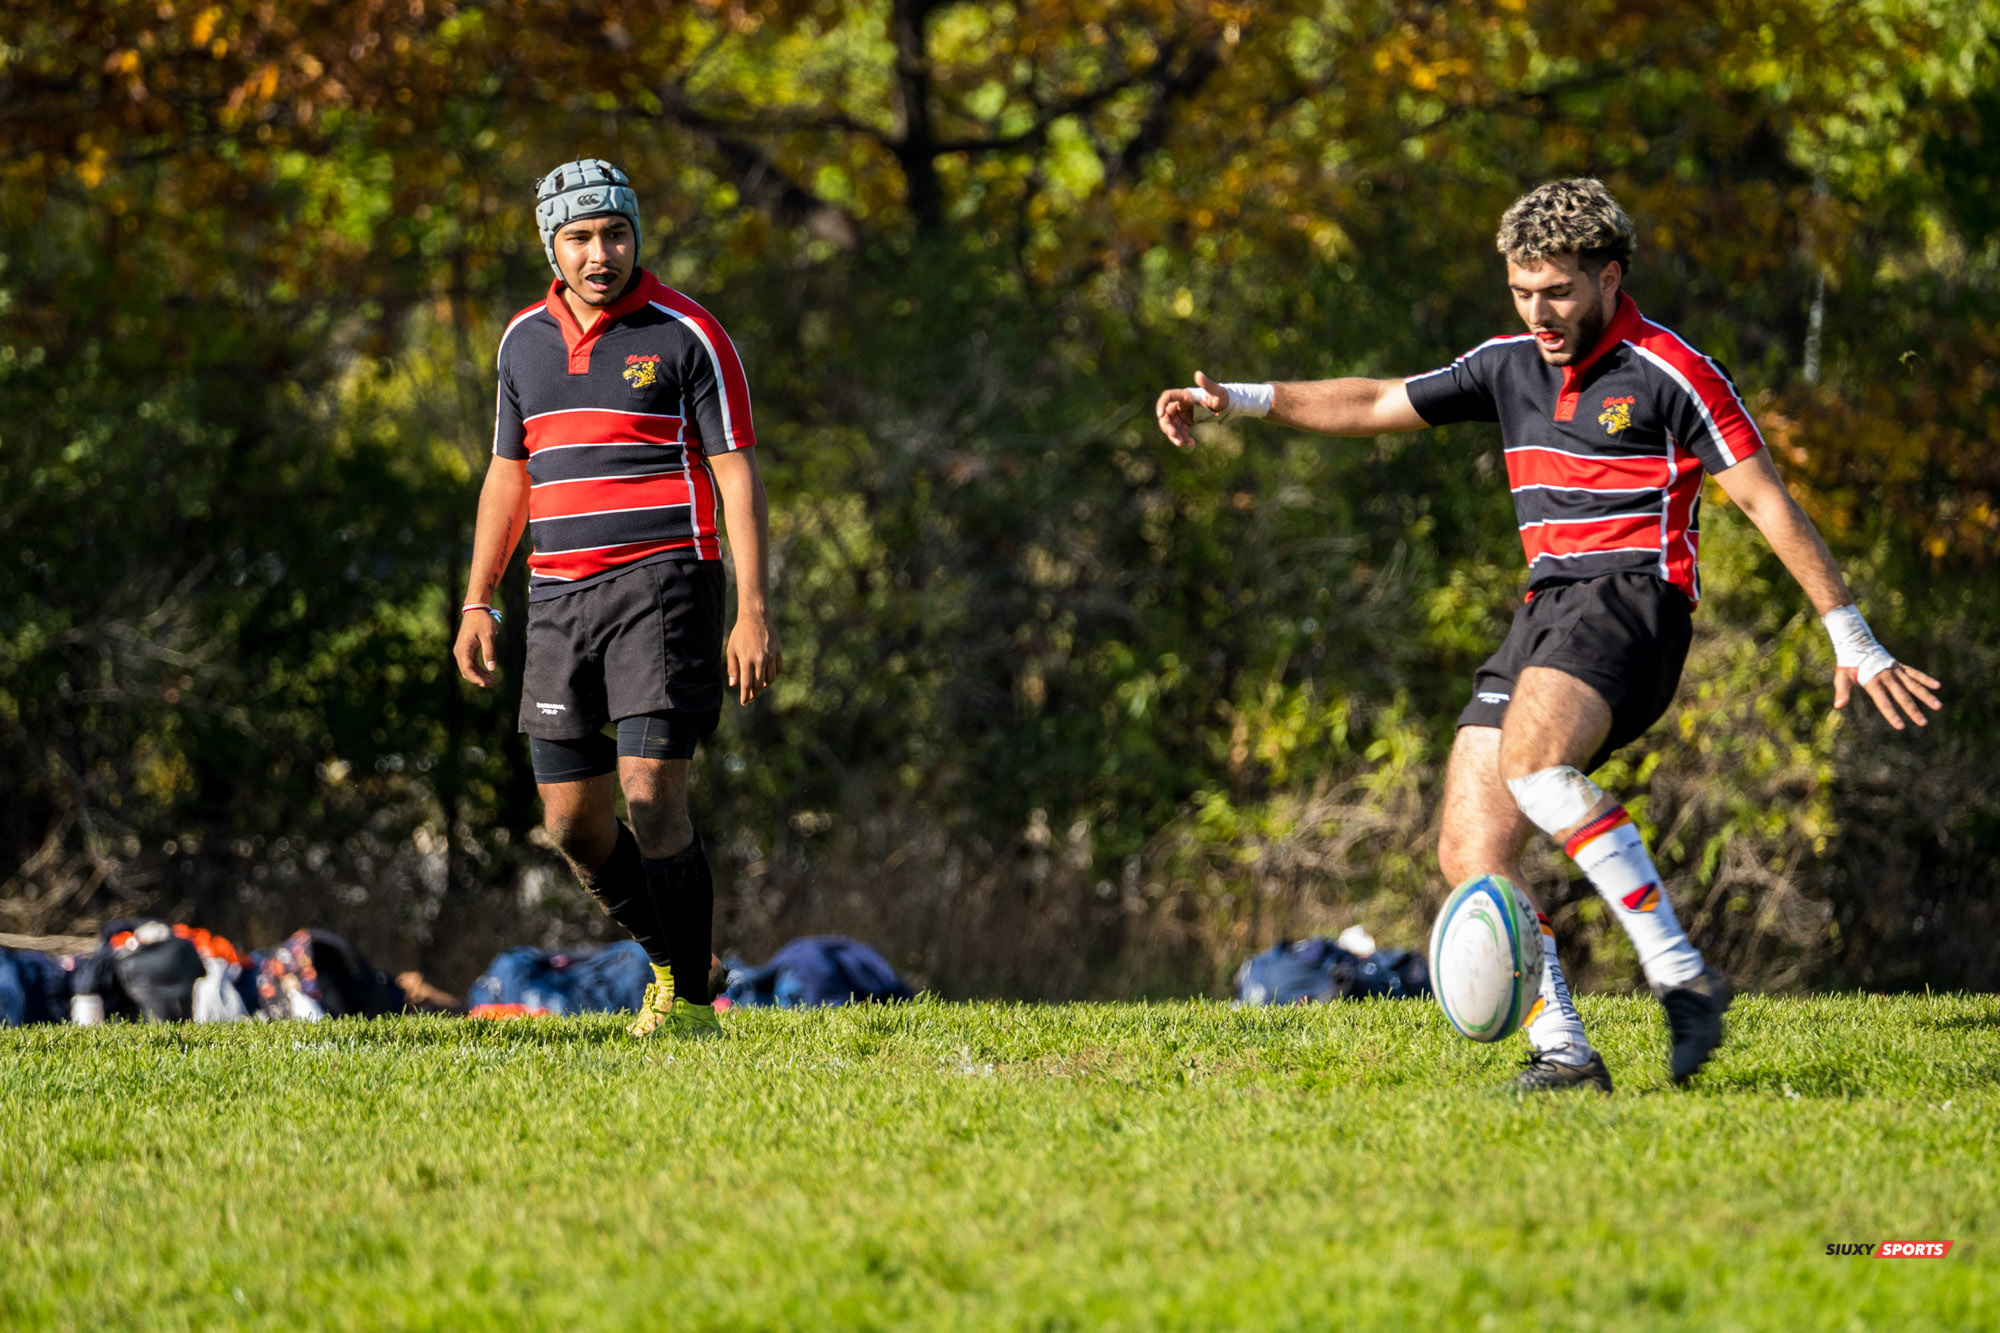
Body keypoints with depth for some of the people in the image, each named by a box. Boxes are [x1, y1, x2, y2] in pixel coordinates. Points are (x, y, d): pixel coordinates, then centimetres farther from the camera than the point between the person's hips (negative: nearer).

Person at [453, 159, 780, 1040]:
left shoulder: (686, 334, -4)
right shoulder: (524, 340, 12)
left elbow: (737, 473, -6)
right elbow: (509, 474, 21)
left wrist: (753, 612, -13)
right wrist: (478, 604, 15)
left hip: (662, 582, -6)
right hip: (559, 597, 6)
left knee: (652, 795, -14)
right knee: (571, 820, 3)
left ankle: (689, 1001, -5)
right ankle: (669, 958, 25)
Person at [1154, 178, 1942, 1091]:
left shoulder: (1671, 373, -4)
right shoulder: (1510, 365, 16)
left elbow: (1768, 504, -3)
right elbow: (1377, 406, 23)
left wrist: (1852, 641, -5)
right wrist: (1241, 399, 13)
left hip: (1631, 597, -7)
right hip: (1546, 609, 8)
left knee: (1532, 759, -34)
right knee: (1471, 851, -6)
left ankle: (1681, 974, -32)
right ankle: (1562, 1053, -8)